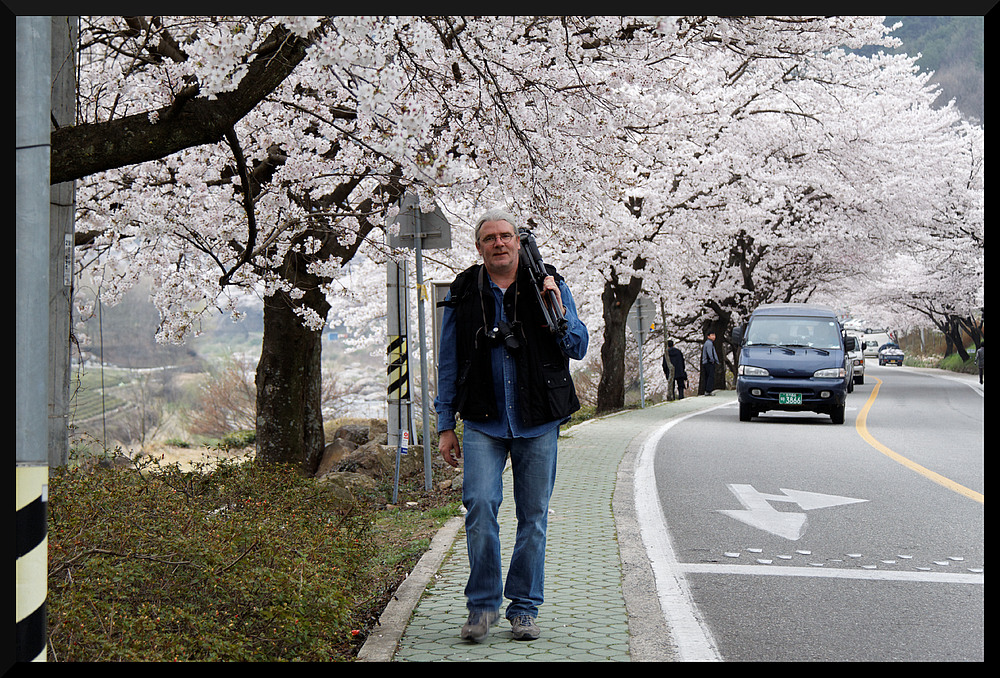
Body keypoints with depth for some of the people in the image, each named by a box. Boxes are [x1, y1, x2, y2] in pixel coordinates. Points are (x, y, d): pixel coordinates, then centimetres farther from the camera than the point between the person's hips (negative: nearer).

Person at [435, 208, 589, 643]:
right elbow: (449, 364, 11)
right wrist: (446, 425, 7)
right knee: (480, 504, -15)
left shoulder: (549, 285, 5)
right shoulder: (463, 293, 6)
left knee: (533, 516, 5)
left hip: (538, 422, 1)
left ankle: (524, 608, 17)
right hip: (482, 423, 0)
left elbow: (578, 349, 4)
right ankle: (482, 604, 0)